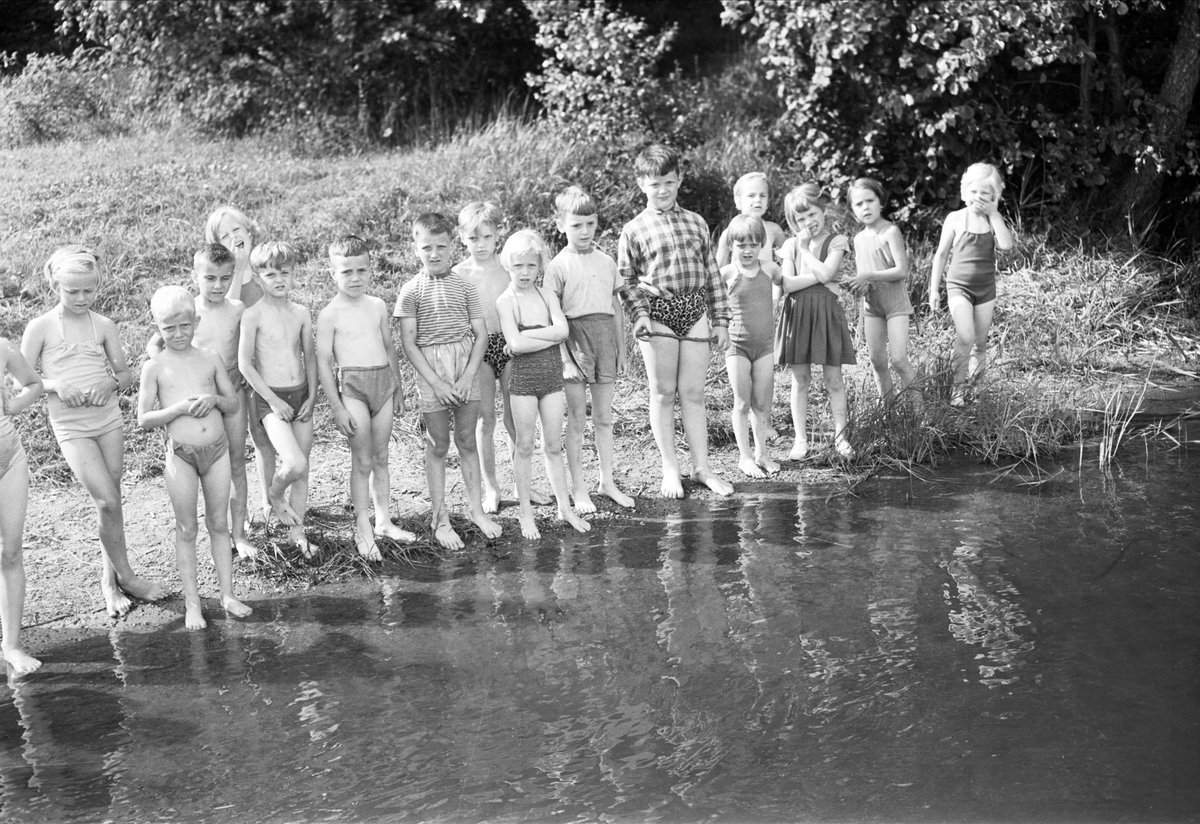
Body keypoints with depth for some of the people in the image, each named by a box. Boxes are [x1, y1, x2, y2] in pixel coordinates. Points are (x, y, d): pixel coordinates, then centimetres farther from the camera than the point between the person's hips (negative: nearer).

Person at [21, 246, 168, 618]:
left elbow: (125, 372, 9)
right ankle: (126, 576, 5)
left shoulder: (103, 326, 4)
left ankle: (110, 578, 21)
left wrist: (111, 383, -13)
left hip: (109, 419, 3)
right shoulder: (41, 328, -4)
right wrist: (56, 385, -19)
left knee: (111, 501, 7)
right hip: (71, 427, -3)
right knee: (108, 502, -11)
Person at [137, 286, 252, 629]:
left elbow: (234, 404, 9)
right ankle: (192, 603, 14)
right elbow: (144, 419, -5)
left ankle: (227, 594, 19)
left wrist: (215, 399, -13)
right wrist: (178, 408, -19)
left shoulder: (210, 358, 3)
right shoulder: (155, 367, -4)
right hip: (180, 454, -2)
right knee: (187, 529, 6)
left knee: (219, 524, 11)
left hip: (217, 448, 2)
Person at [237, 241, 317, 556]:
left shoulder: (301, 313, 5)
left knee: (302, 469, 8)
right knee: (294, 464, -21)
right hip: (269, 398, -5)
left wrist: (312, 397, 2)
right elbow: (245, 364, -11)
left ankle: (297, 532, 21)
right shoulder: (253, 314, -10)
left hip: (301, 395, 5)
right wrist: (273, 400, -13)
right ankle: (275, 495, 11)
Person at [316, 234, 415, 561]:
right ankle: (363, 529, 7)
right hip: (352, 385, -5)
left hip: (383, 381, 5)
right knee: (362, 460, -2)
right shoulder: (330, 314, -8)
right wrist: (337, 407, -12)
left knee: (381, 457, 12)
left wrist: (398, 385, 21)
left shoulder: (378, 306, 8)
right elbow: (323, 362, -9)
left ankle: (383, 521, 23)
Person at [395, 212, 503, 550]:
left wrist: (468, 376, -8)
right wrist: (436, 382, -12)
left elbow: (481, 333, 3)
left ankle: (476, 508, 20)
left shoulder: (465, 286, 4)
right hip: (431, 370, -2)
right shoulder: (412, 290, -3)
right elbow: (408, 343, -6)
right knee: (438, 445, 4)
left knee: (467, 440, 10)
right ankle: (440, 518, 12)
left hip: (467, 365, 2)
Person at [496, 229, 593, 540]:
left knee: (554, 445, 10)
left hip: (552, 376, 3)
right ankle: (525, 512, 13)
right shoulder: (506, 301, -7)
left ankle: (564, 506, 18)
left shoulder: (547, 295, 4)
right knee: (525, 446, 3)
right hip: (523, 378, -3)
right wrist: (551, 336, -15)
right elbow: (515, 345, -19)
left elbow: (562, 328, -12)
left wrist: (528, 334, -17)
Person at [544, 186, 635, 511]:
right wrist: (563, 356, -14)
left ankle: (607, 482, 21)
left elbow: (616, 308, 14)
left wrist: (621, 349, 12)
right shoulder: (558, 266, -5)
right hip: (574, 337, -4)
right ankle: (579, 489, 9)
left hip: (605, 338, 4)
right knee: (577, 419, 2)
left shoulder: (606, 262, 9)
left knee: (604, 417, 11)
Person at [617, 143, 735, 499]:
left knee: (693, 393, 6)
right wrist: (640, 314, -14)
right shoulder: (634, 230, 2)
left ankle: (702, 468, 14)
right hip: (658, 313, -2)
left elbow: (713, 275, 12)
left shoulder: (696, 223, 11)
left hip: (695, 312, 2)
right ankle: (670, 469, 14)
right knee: (663, 393, 4)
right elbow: (626, 280, 1)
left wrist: (721, 320, 9)